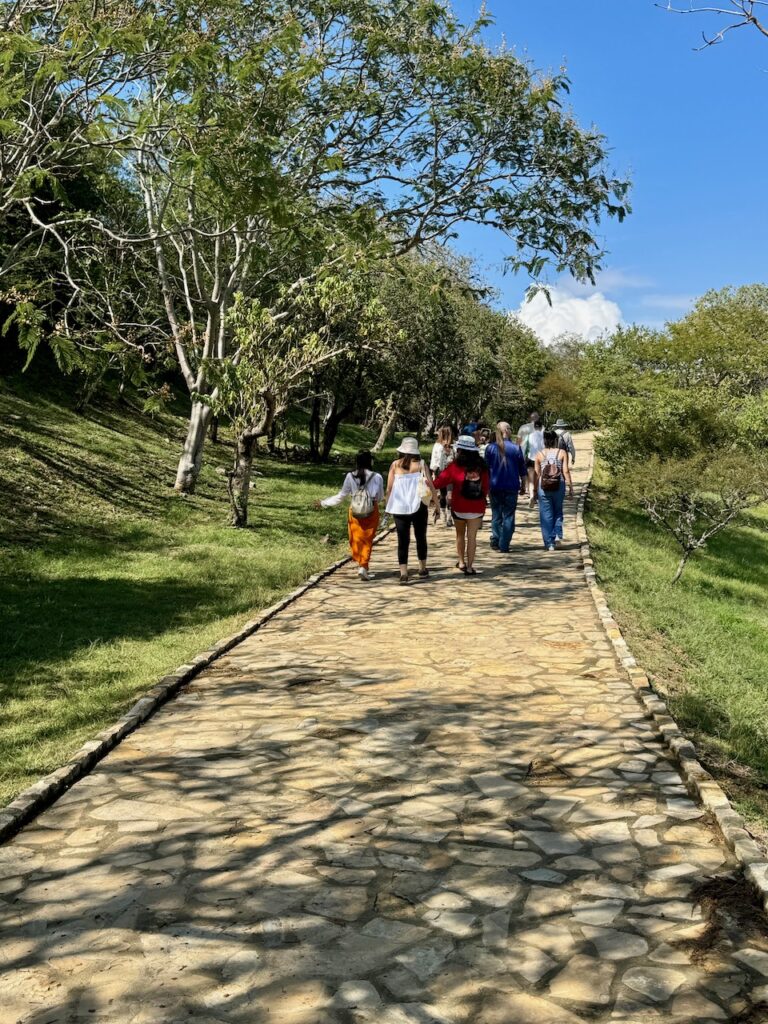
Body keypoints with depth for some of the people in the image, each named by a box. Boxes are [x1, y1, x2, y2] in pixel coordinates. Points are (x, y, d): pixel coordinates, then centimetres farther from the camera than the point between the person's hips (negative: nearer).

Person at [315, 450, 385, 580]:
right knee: (367, 541, 12)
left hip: (355, 513, 1)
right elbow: (380, 497, -2)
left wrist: (323, 503, 8)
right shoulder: (377, 477, -13)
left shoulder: (350, 477, -11)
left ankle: (362, 565, 17)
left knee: (356, 540, 17)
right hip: (371, 513, -1)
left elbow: (341, 496, -5)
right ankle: (363, 567, 3)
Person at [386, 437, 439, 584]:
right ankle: (422, 568, 27)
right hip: (418, 506, 0)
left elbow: (389, 488, 0)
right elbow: (430, 484, -5)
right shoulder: (421, 464, -2)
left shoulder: (395, 465, 1)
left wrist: (388, 505, 11)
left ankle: (403, 572, -8)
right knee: (421, 537, 16)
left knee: (403, 540, 2)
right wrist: (437, 501, 6)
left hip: (399, 507, 0)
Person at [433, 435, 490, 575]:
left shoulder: (456, 466, -11)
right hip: (477, 508, 1)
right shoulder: (481, 467, -2)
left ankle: (461, 562, 25)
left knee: (460, 534, 18)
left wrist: (431, 484, 11)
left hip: (459, 507, -1)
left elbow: (441, 481, -7)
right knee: (472, 536, 4)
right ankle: (470, 566, 1)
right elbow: (486, 485, 4)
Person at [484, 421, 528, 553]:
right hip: (511, 487, -1)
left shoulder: (490, 448, -2)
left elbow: (486, 468, 4)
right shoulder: (515, 448, -4)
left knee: (496, 515, 15)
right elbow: (522, 469, 2)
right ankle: (504, 546, 2)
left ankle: (495, 541, 9)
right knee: (508, 516, 5)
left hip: (495, 487, 1)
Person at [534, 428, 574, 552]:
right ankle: (557, 535, 2)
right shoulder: (562, 453, -1)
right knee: (558, 512, 20)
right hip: (559, 486, 0)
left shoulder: (540, 454, 0)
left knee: (546, 515, 5)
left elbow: (537, 474, 2)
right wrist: (570, 487, 0)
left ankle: (549, 543, 5)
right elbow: (566, 471, -5)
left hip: (544, 487, 0)